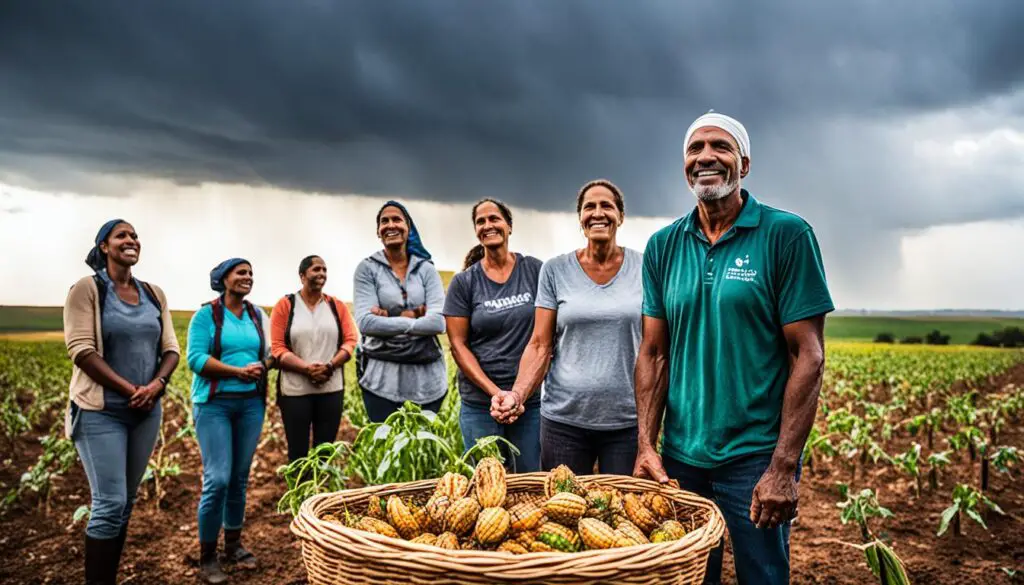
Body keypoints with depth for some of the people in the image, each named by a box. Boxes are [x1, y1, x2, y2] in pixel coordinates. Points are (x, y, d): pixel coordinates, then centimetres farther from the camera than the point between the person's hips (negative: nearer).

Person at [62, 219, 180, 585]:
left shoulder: (154, 294, 9)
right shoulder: (87, 288, -6)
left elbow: (171, 349, 8)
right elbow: (81, 350, -13)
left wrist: (155, 385, -12)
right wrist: (130, 390, -17)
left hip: (147, 410, 5)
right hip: (101, 411, -5)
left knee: (127, 502, 11)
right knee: (110, 503, -8)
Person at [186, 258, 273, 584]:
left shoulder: (258, 316, 11)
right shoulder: (206, 315, -3)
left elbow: (268, 354, 14)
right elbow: (196, 359, -12)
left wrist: (260, 367, -8)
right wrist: (238, 371, -18)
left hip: (251, 403, 5)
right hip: (215, 403, -4)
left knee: (240, 478, 10)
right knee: (218, 479, -10)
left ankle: (234, 544, 24)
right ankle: (207, 556, 4)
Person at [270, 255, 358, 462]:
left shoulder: (337, 306, 8)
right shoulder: (285, 305, 1)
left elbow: (350, 340, 2)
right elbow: (277, 348, -5)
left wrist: (330, 366, -14)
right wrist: (307, 369, -18)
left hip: (331, 389, 2)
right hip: (295, 390, -2)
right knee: (298, 451, 5)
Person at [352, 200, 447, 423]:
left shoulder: (426, 269, 3)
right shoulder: (367, 269, 0)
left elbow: (438, 322, -10)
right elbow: (365, 323, -12)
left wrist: (390, 320, -13)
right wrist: (412, 318, -13)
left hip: (426, 373, 2)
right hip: (382, 374, -1)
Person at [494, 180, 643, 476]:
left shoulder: (643, 268, 1)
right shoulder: (556, 270, 1)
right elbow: (540, 345, -1)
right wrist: (517, 394, -17)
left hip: (628, 421, 0)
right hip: (565, 419, 0)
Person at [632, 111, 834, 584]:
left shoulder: (786, 235, -8)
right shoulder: (662, 246, 4)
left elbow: (808, 357, -10)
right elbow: (654, 354, 5)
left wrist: (783, 467, -15)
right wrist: (646, 446, -3)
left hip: (755, 457, -4)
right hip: (680, 456, 4)